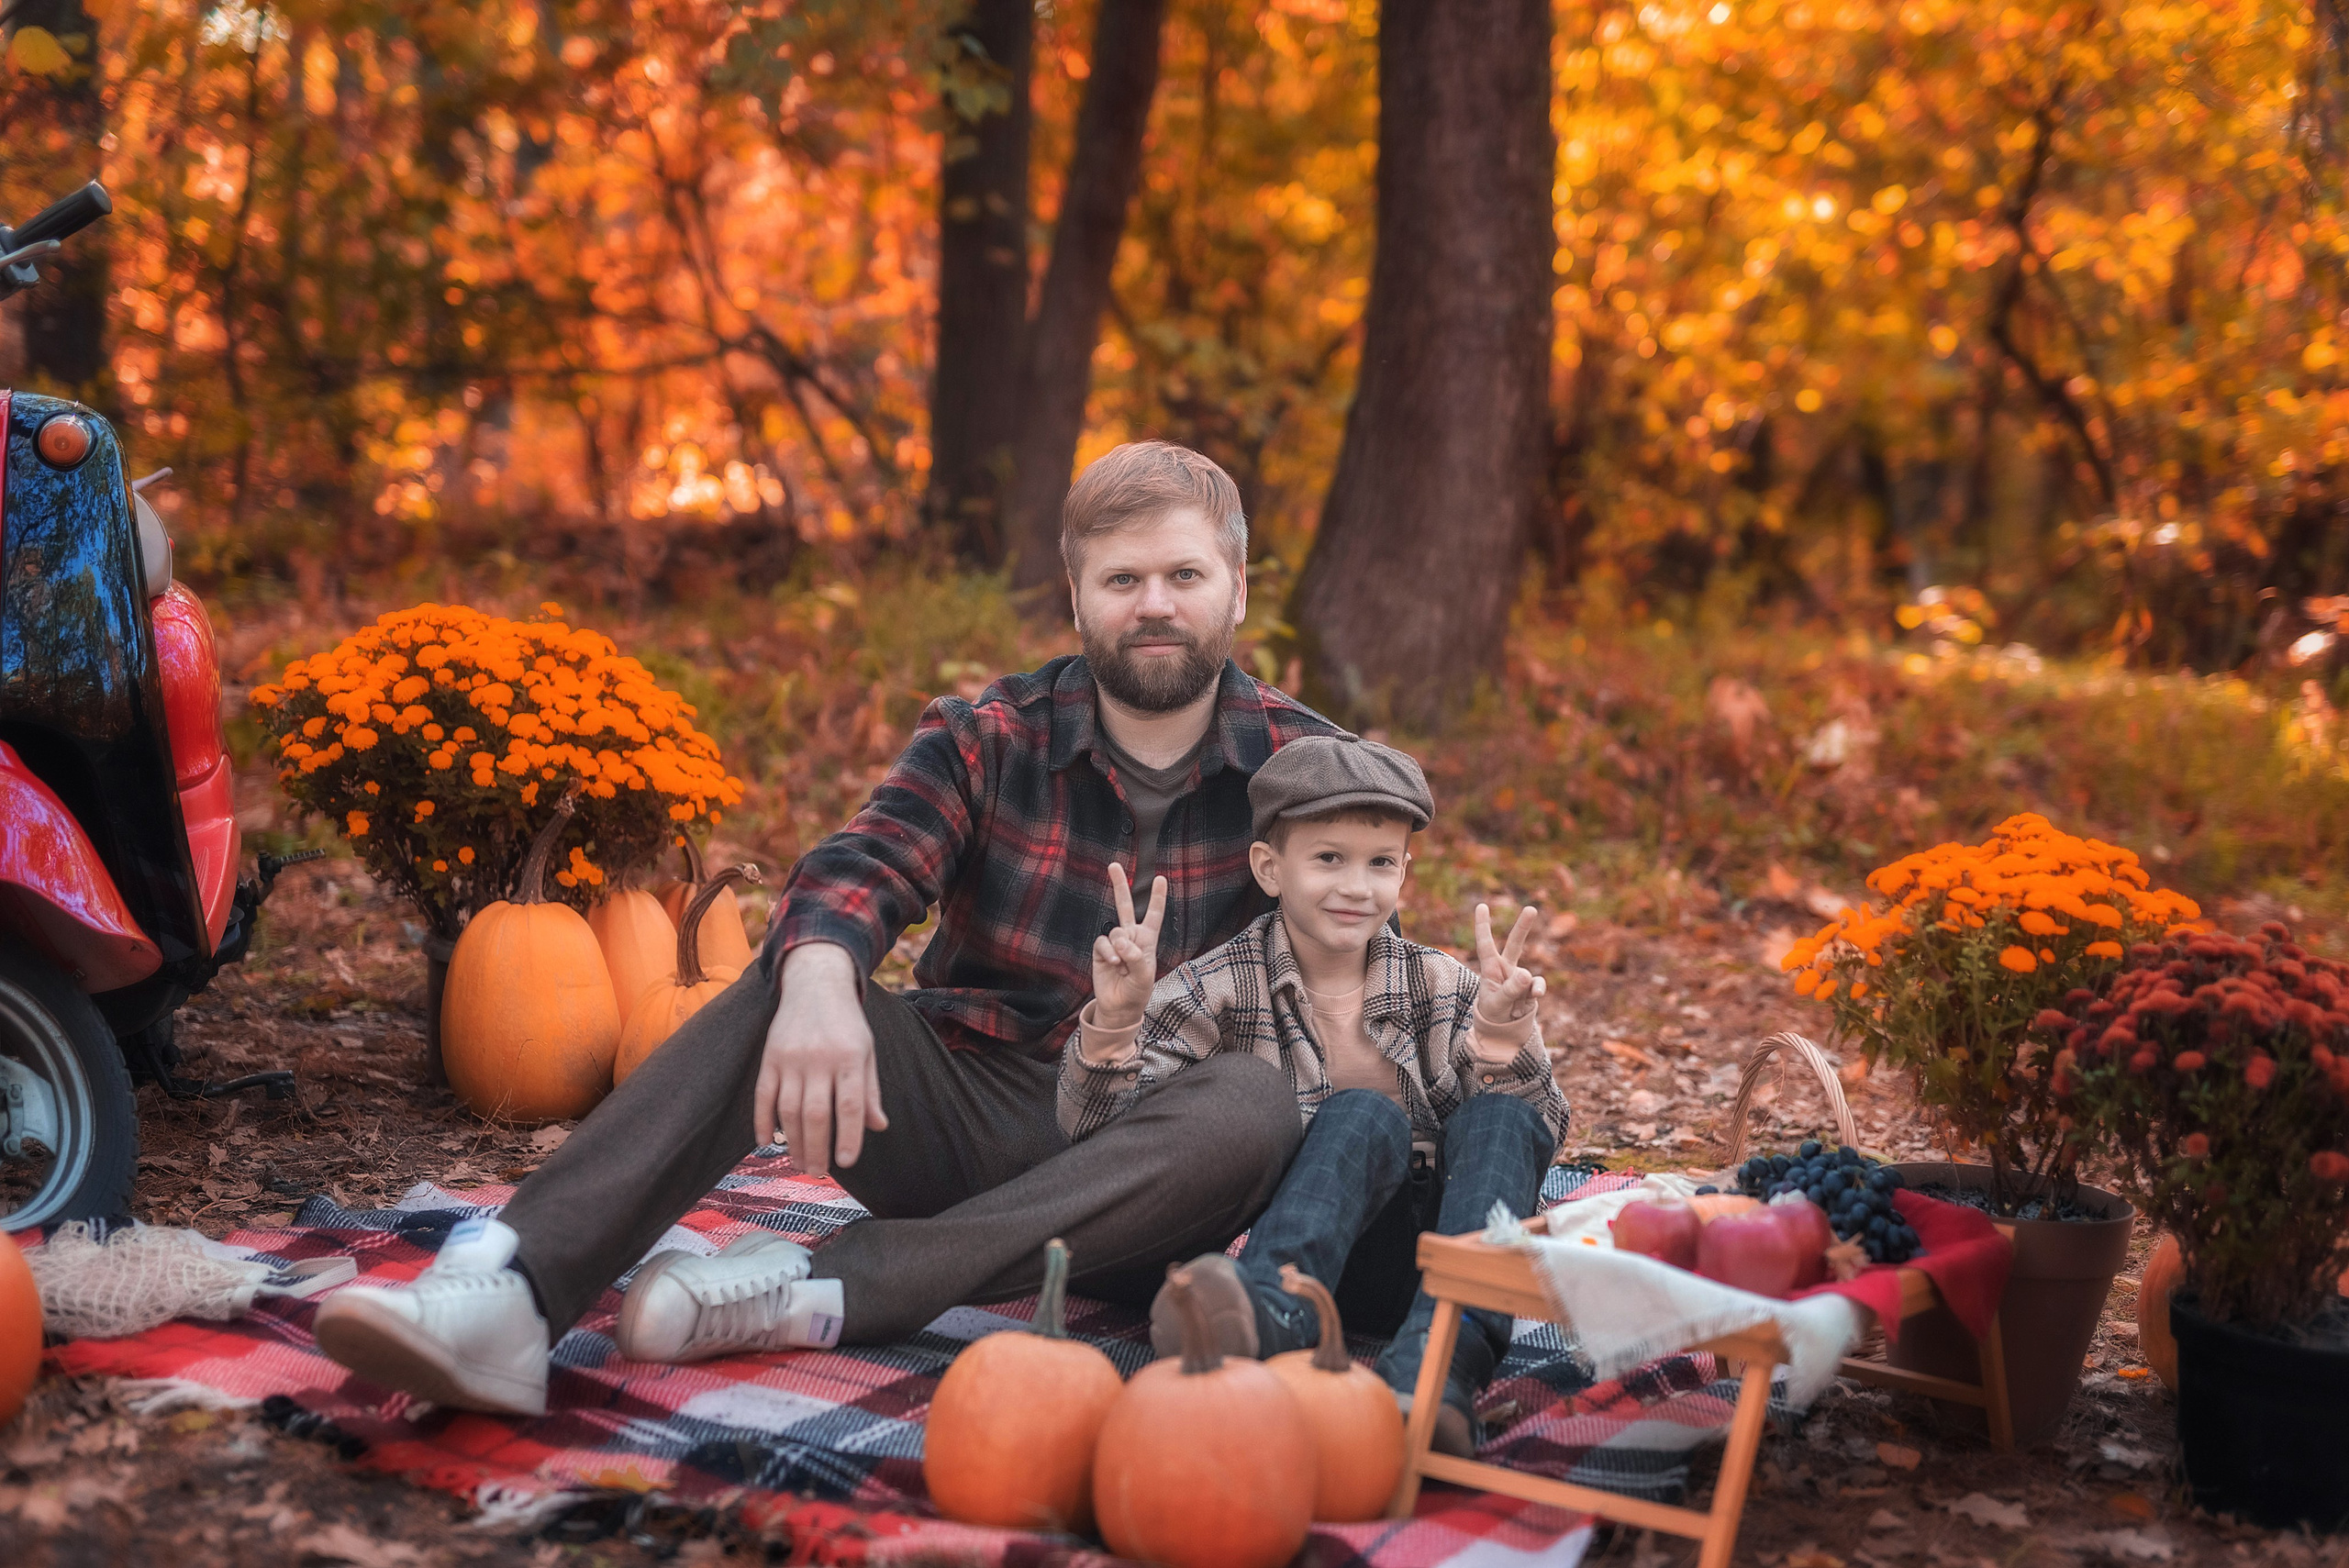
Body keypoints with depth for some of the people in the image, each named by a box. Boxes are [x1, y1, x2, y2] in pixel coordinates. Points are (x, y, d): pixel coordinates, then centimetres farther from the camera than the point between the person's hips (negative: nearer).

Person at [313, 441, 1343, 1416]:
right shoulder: (987, 740, 3)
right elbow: (856, 871, -14)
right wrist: (820, 982, -38)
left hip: (1134, 1165, -1)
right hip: (963, 1117, 1)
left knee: (1258, 1107, -34)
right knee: (791, 986, -25)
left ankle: (827, 1289, -42)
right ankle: (514, 1297, -43)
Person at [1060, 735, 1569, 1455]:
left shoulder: (1440, 988, 8)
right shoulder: (1223, 988, 1)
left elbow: (1540, 1135, -2)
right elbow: (1095, 1126, -7)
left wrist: (1503, 1040, -23)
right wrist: (1115, 1019, -26)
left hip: (1430, 1260, 3)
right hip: (1312, 1252, -2)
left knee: (1498, 1120, -24)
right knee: (1362, 1115, -27)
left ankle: (1434, 1362, -46)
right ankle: (1272, 1308, -53)